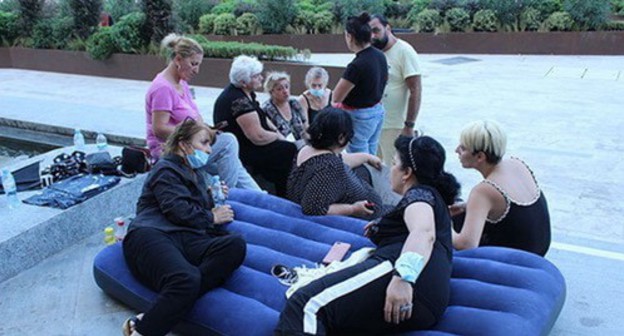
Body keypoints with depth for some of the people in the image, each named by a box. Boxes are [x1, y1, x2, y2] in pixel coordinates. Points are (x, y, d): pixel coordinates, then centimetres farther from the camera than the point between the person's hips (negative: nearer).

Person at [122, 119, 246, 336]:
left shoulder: (193, 173, 35)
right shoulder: (166, 169, 10)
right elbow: (179, 211, -5)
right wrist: (212, 217, 9)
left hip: (185, 239, 7)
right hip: (151, 235, -7)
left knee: (236, 245, -28)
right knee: (187, 279, -40)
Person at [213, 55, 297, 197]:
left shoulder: (247, 93, 7)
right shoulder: (238, 101, -24)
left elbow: (261, 117, 19)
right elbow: (258, 137, -25)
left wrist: (277, 132, 4)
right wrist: (277, 136, -6)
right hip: (241, 152, -10)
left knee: (289, 147, 2)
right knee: (289, 151, -13)